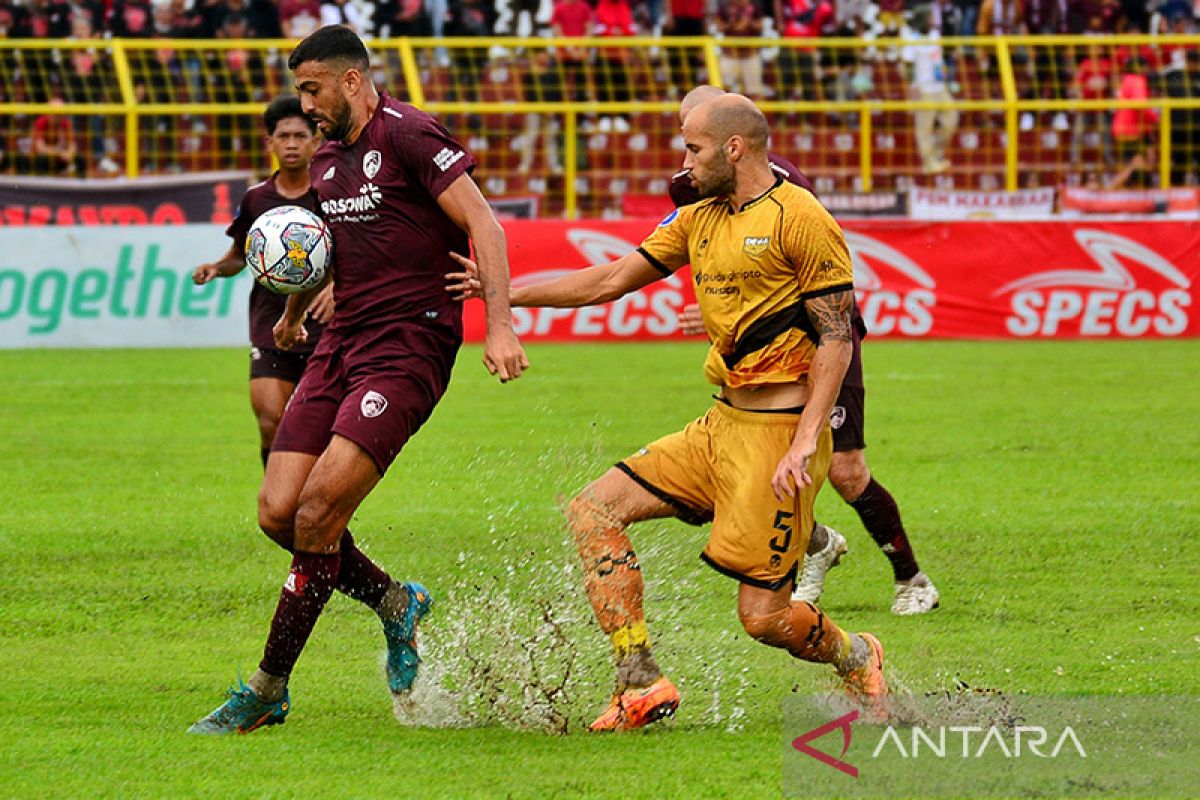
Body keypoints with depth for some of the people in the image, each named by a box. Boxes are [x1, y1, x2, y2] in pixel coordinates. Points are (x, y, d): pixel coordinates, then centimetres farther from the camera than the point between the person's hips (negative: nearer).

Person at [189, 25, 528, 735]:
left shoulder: (408, 136, -10)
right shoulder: (329, 158, 15)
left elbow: (483, 223, -15)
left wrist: (499, 324, -24)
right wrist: (294, 312, 44)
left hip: (409, 347, -8)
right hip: (342, 344, 8)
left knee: (318, 509, -16)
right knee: (278, 512, -2)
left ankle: (268, 694, -7)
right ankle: (396, 604, 23)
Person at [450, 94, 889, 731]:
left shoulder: (802, 220, -10)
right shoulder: (699, 220, 14)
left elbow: (836, 338, -13)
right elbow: (614, 279, 19)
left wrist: (805, 442, -21)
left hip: (779, 431, -8)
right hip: (722, 424, 8)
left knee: (763, 616, -8)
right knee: (594, 510, -3)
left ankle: (857, 659, 25)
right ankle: (641, 683, -5)